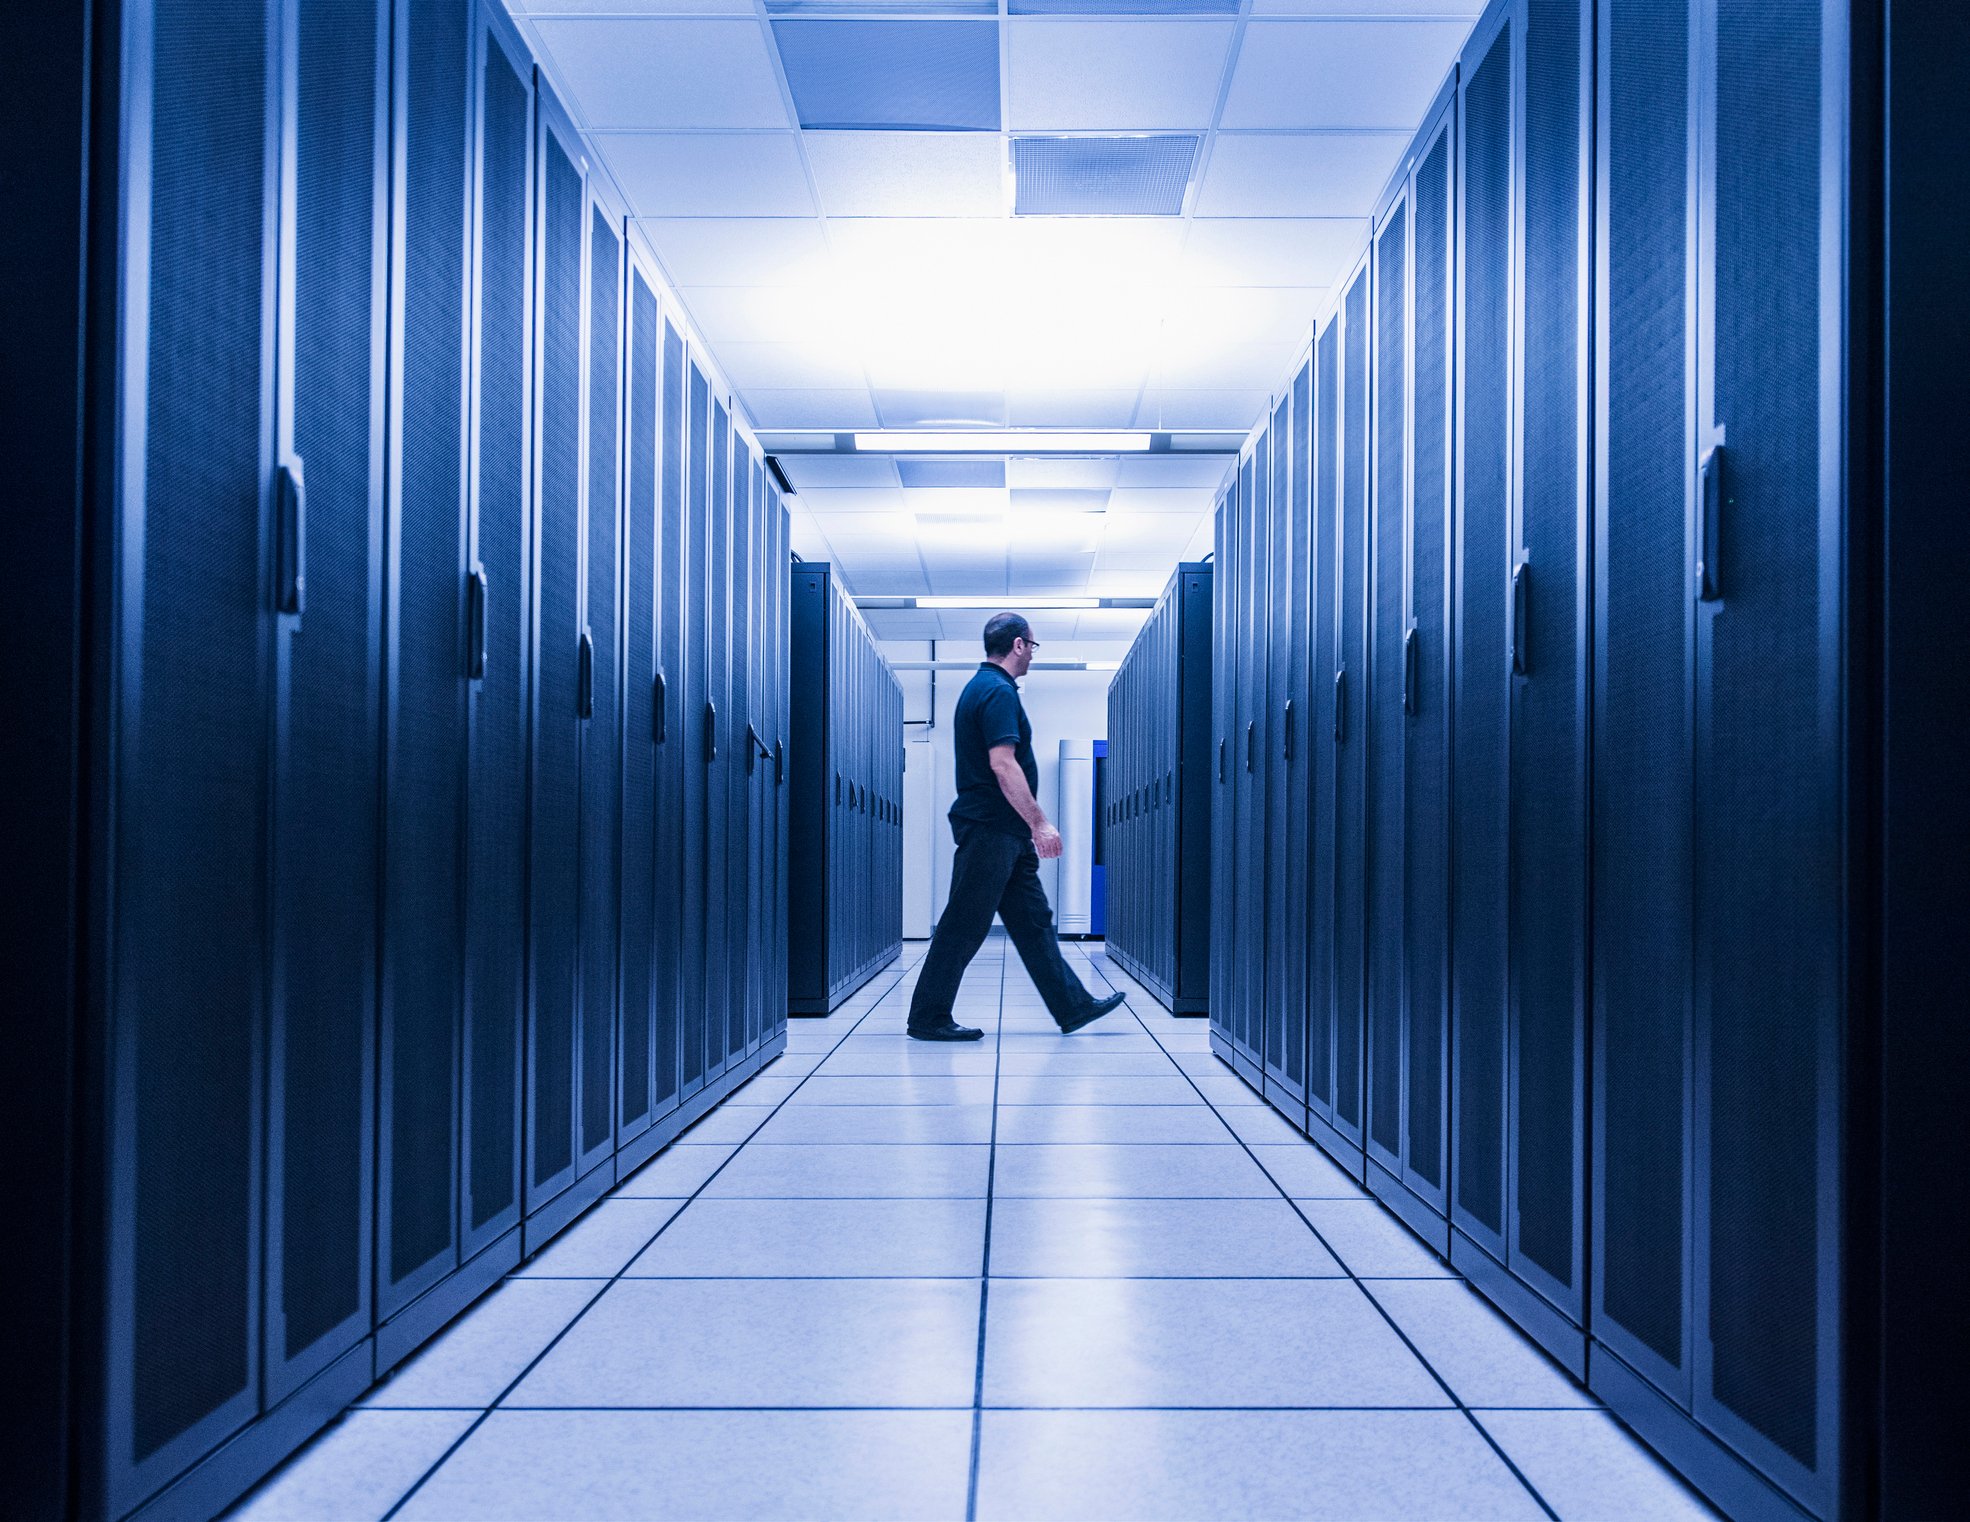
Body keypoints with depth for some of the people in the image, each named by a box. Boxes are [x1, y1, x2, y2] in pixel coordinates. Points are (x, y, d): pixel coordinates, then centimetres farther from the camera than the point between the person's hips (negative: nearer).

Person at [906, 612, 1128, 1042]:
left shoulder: (981, 687, 17)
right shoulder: (999, 691, -15)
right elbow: (1003, 765, -23)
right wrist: (1039, 822, -20)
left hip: (1004, 832, 11)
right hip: (991, 829, -11)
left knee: (1034, 921, 11)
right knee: (964, 926, -5)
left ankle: (1072, 1005, 16)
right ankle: (928, 1018, 1)